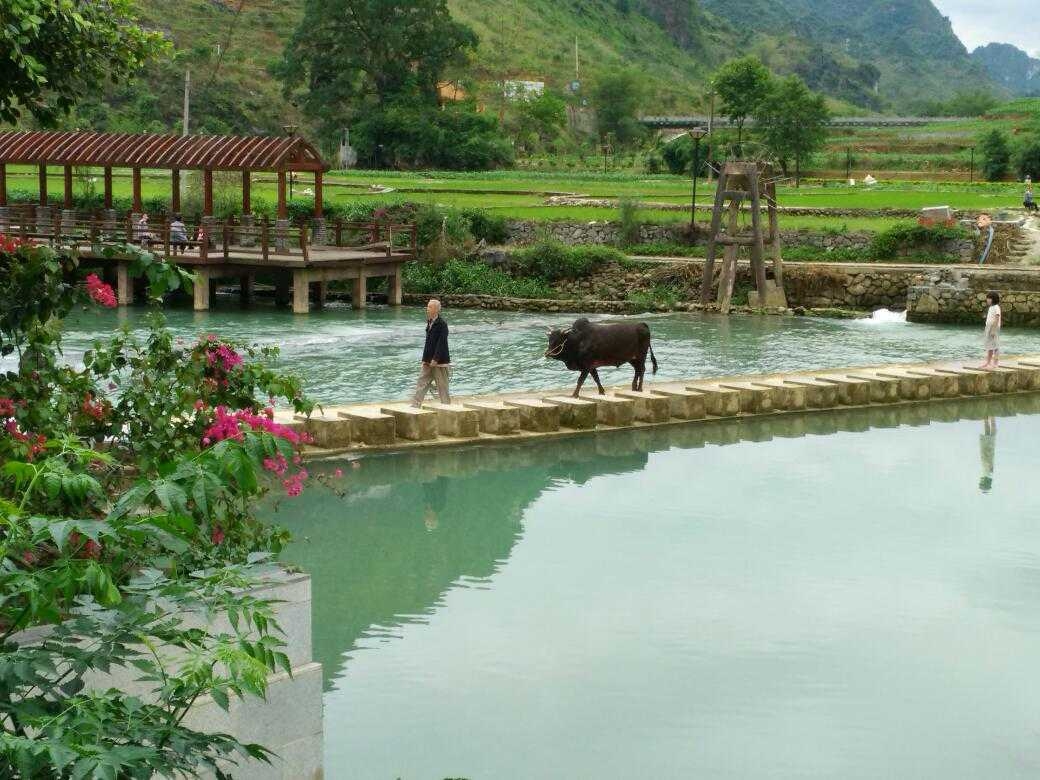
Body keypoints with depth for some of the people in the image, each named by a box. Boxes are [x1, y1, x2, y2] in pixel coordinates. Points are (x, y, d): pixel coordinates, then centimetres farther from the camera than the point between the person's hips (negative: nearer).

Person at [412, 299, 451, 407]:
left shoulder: (442, 324, -14)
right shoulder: (429, 322, 12)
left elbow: (441, 343, -19)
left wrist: (435, 359, -22)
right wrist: (425, 359, 13)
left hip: (440, 361, -8)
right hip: (428, 361, 8)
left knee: (442, 387, 1)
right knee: (421, 384, 2)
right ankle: (415, 406, 0)